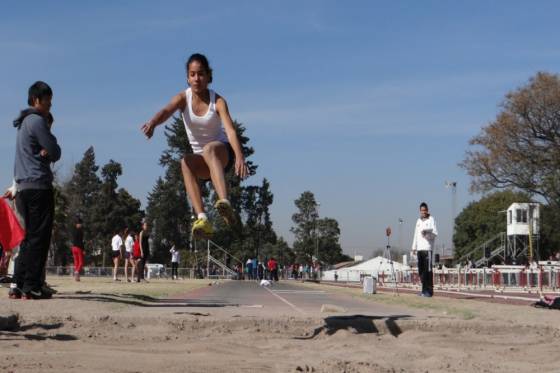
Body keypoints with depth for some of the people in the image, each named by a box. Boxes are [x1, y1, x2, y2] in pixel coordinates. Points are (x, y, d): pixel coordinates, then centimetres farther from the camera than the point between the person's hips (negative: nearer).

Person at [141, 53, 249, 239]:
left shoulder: (217, 101, -14)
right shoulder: (183, 98, -7)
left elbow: (230, 130, -29)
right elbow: (166, 111, -29)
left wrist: (240, 157, -47)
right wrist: (152, 123, -52)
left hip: (223, 152, -3)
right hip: (202, 160, 3)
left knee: (209, 149, -37)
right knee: (186, 162, -31)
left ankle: (225, 202, -58)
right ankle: (202, 218, -45)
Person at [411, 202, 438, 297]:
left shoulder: (431, 220, 1)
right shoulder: (418, 221, 19)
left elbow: (435, 234, -6)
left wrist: (427, 234, -24)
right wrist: (414, 248, 18)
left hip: (428, 248, -6)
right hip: (419, 249, 6)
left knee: (428, 270, -9)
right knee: (421, 270, 6)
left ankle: (429, 290, -8)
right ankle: (424, 289, 13)